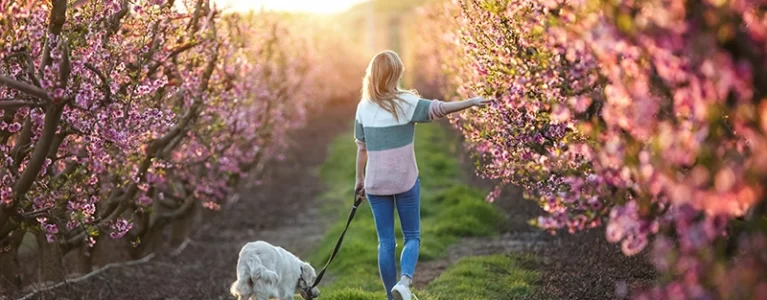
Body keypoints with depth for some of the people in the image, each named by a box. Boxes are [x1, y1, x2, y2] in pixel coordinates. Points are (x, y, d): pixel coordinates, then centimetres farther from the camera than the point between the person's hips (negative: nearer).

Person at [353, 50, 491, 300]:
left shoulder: (364, 108, 2)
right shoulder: (405, 102, -9)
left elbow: (361, 148, 7)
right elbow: (439, 109, -21)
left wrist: (360, 178, 17)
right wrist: (472, 102, -21)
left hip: (375, 183, 3)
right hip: (405, 180, -3)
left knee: (385, 241, 9)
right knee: (412, 236, 8)